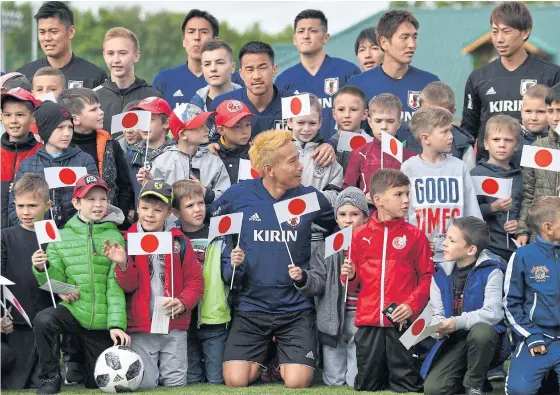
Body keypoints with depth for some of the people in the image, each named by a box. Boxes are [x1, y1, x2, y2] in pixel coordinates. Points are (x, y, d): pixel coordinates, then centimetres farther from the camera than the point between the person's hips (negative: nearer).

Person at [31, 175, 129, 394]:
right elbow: (55, 283, 4)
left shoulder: (114, 237, -3)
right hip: (73, 310, 0)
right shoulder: (61, 237, 3)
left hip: (101, 322, 0)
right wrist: (42, 269, -17)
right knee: (43, 320, -33)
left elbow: (116, 285, -7)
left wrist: (116, 324, -16)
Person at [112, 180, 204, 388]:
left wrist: (183, 302, -14)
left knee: (176, 384, 2)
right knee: (145, 385, -3)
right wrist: (123, 265, -25)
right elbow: (128, 286, -4)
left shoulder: (179, 241, 5)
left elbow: (195, 280, 4)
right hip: (140, 328, -1)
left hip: (174, 328, 1)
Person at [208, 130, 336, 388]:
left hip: (296, 308, 0)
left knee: (296, 382, -15)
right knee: (236, 381, -12)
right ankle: (262, 361, 21)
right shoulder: (239, 195, -4)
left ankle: (285, 361, 20)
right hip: (251, 306, 0)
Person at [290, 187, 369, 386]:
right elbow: (319, 283, -2)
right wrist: (302, 279, -21)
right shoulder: (326, 248, 5)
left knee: (357, 382, -1)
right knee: (333, 381, 10)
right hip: (332, 321, 3)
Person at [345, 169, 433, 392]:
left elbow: (427, 277, 1)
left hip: (401, 321, -2)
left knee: (407, 387, -1)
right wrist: (349, 276, -7)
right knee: (366, 386, 6)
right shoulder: (360, 235, 7)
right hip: (368, 322, 2)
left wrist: (412, 305, -12)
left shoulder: (415, 235, 2)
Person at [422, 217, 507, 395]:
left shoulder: (490, 271, -11)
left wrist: (458, 322, -32)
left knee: (480, 331, -41)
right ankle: (462, 376, 15)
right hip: (453, 342, 3)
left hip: (485, 340, -3)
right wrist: (439, 327, -20)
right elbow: (437, 313, 5)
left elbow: (493, 313, -20)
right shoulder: (441, 273, 3)